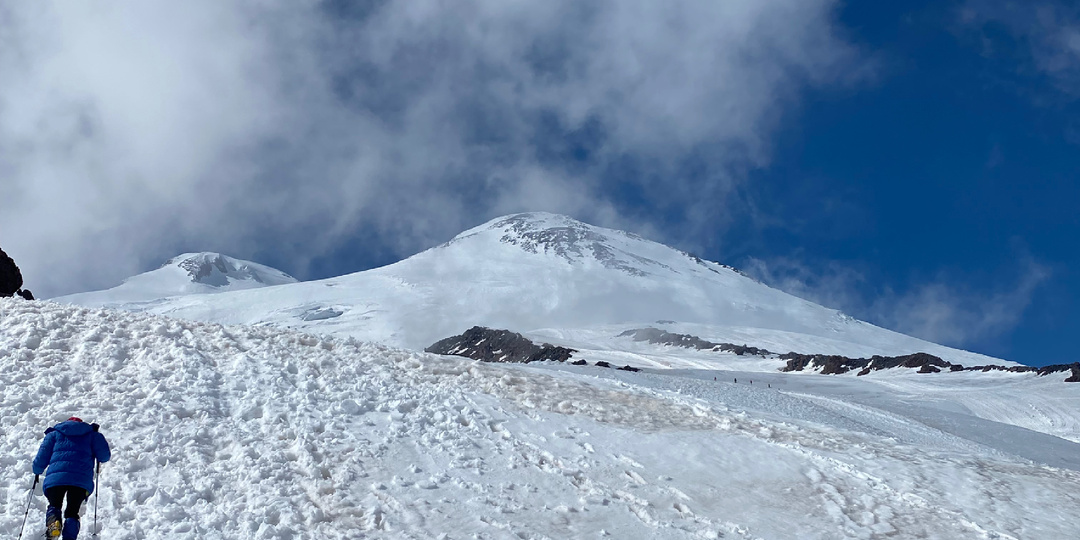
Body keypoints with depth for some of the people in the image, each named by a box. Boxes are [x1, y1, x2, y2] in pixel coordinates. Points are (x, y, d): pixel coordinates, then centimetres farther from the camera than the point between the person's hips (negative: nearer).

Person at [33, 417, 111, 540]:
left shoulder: (54, 434, 26)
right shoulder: (92, 434, 25)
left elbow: (42, 456, 17)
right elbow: (105, 456, 14)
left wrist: (37, 471, 35)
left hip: (55, 477, 0)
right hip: (82, 479, 0)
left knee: (54, 505, 17)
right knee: (72, 511, 10)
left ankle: (53, 521, -19)